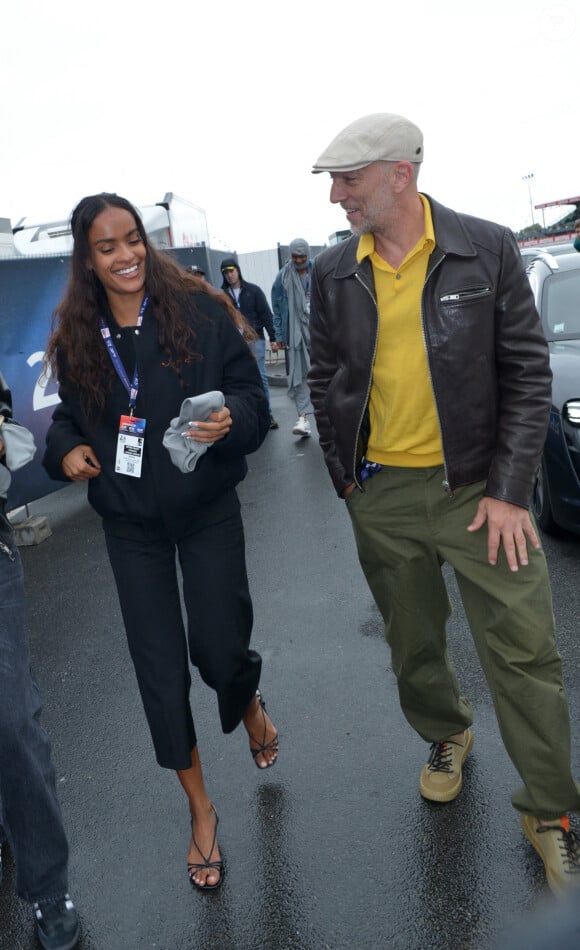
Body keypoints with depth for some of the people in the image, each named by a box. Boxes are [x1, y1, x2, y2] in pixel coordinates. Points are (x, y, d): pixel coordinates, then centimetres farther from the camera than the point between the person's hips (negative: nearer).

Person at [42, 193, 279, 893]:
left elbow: (249, 391, -8)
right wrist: (67, 449, -7)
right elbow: (69, 414, 13)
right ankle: (200, 810, 29)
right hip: (130, 522, 3)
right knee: (159, 666, 7)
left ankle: (249, 703, 42)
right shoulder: (76, 337, 2)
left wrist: (231, 420, -28)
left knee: (219, 646, -1)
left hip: (207, 509, -2)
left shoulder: (196, 310, -8)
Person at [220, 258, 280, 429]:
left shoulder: (253, 290, 4)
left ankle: (267, 413, 3)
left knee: (261, 377, -3)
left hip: (255, 339, -1)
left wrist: (273, 337, -4)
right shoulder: (222, 294, 7)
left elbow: (266, 314, 2)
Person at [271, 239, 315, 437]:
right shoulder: (283, 277, 4)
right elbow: (277, 308, 8)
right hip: (295, 332, 0)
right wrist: (279, 335, 4)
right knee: (299, 373, -3)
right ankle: (303, 417, -2)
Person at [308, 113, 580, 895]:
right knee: (413, 645, 16)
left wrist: (509, 489, -10)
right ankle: (447, 736, 46)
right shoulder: (334, 272, 3)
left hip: (476, 484, -2)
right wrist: (346, 477, 4)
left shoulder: (487, 249, -5)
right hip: (381, 493, 3)